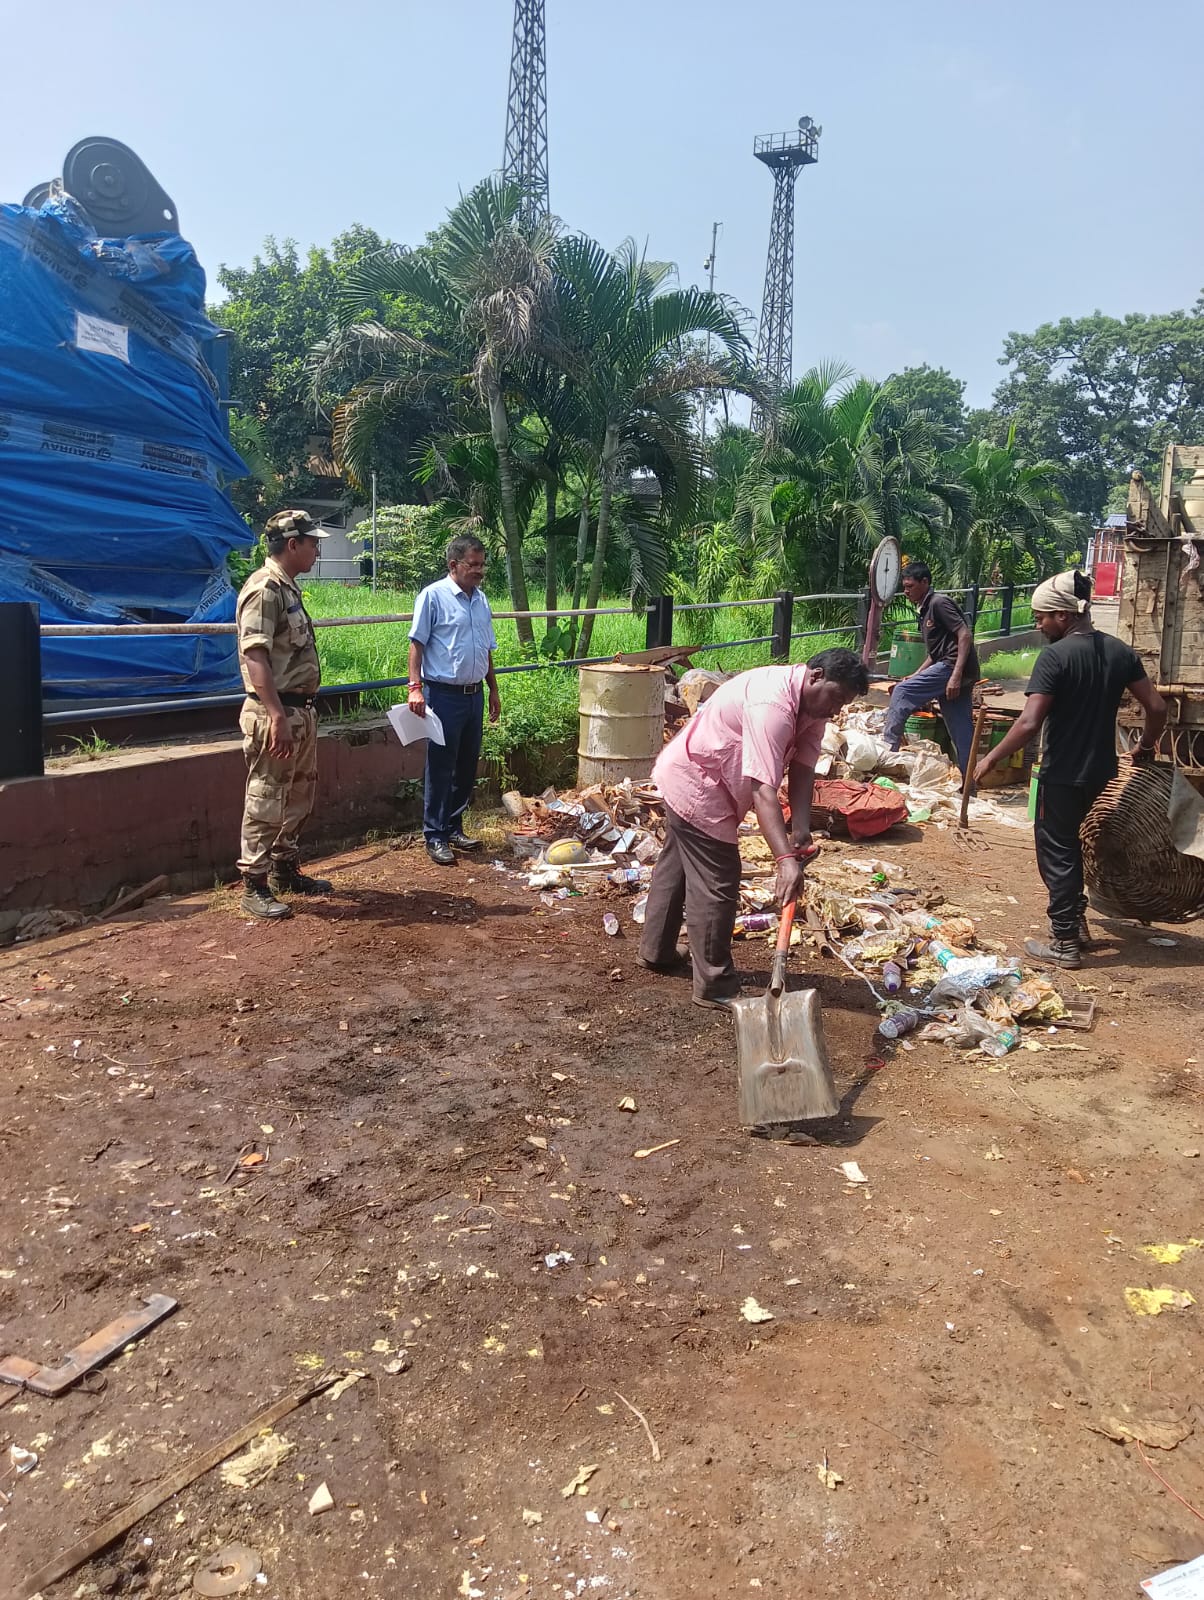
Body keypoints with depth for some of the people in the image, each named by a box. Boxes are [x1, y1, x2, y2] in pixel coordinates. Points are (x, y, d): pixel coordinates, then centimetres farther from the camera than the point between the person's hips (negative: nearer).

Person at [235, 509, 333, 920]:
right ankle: (255, 887, 5)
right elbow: (255, 658, -23)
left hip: (301, 711, 10)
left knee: (299, 797, 18)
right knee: (266, 802, -3)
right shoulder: (264, 589, -14)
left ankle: (285, 870, 31)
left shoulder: (288, 587, 15)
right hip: (275, 714, -10)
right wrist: (277, 717, -28)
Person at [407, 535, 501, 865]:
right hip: (443, 695, -7)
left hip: (474, 694, 7)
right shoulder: (434, 596, -8)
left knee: (467, 766, 12)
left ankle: (454, 828, 24)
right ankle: (435, 837, 7)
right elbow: (417, 643, -10)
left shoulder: (481, 600, 13)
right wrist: (415, 686, -19)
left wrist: (493, 691, 20)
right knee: (440, 768, -1)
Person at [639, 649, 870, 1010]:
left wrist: (801, 827, -23)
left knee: (676, 865, 24)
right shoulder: (773, 705, -33)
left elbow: (802, 768, -9)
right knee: (716, 885, -7)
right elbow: (762, 790, -40)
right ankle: (715, 987, 4)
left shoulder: (813, 705, -3)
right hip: (696, 787, -11)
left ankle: (656, 952, 42)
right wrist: (786, 858, -45)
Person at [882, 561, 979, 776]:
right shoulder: (924, 611, 22)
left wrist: (956, 675, -24)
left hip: (954, 665, -10)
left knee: (901, 692, -13)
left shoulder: (939, 603, -6)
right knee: (961, 734, 8)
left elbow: (965, 635, -16)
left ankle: (888, 748, -10)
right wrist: (915, 677, 19)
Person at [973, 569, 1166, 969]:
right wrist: (1147, 746, 22)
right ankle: (1076, 921, 31)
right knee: (1069, 842, 24)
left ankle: (1065, 943, 9)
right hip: (1099, 770, 7)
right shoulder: (1120, 651, 3)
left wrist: (990, 759, -13)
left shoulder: (1055, 656, -18)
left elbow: (1029, 723, -24)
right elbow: (1157, 708, 5)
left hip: (1062, 773, -7)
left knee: (1056, 852, 4)